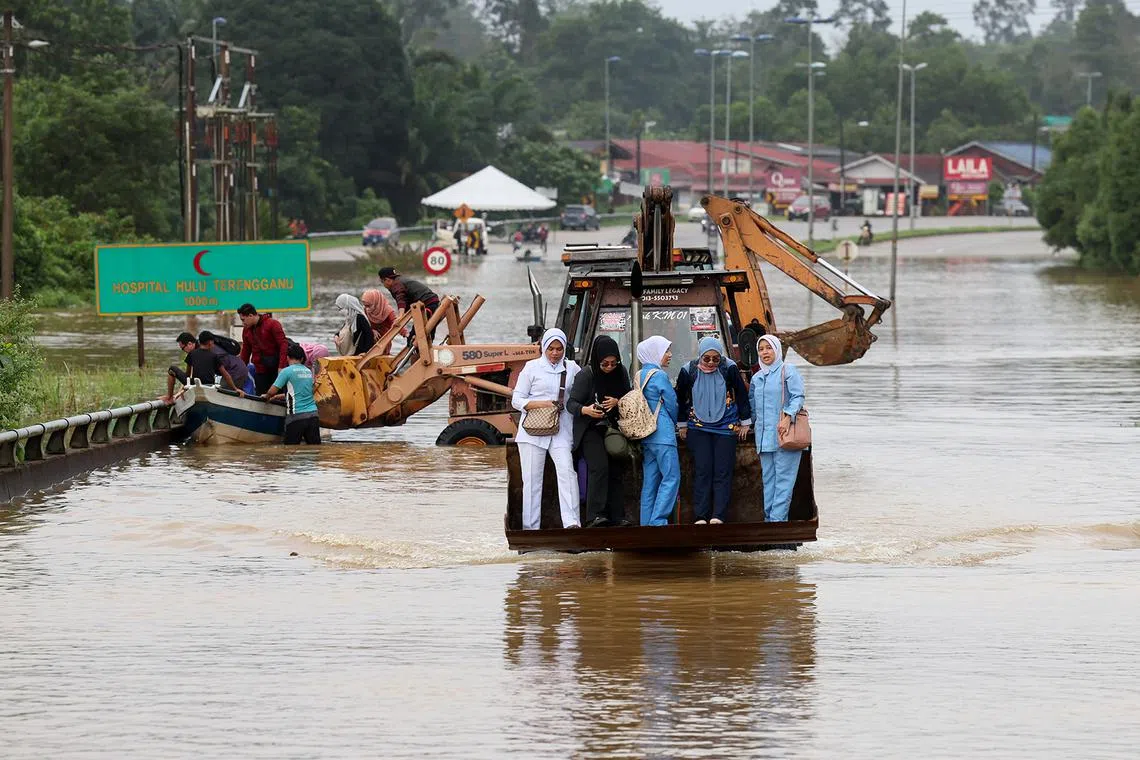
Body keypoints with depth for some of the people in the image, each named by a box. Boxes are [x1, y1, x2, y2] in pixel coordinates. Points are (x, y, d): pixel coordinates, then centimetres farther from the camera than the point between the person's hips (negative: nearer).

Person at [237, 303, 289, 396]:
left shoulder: (272, 324, -9)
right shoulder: (246, 330, 10)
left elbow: (283, 345, -14)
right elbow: (245, 351, 17)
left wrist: (281, 367, -21)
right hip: (260, 370, 5)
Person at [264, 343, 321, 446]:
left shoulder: (287, 371, -6)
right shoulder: (308, 371, 13)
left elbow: (272, 391, -8)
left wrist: (267, 397, 15)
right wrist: (278, 396, 33)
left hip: (296, 415, -5)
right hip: (312, 413, 5)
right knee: (315, 445, 4)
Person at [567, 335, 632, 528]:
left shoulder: (621, 373, 3)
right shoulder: (586, 375, -11)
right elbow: (571, 403, -11)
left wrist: (617, 402, -11)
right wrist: (585, 410, -33)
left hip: (613, 429, 5)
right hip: (592, 430, -5)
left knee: (616, 470, 3)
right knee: (599, 468, -20)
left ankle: (616, 516, 9)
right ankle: (595, 516, -25)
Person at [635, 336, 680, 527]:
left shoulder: (640, 375, 13)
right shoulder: (659, 375, -11)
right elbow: (671, 404, -6)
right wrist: (674, 424, 15)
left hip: (646, 436, 9)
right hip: (663, 433, -9)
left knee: (650, 480, 9)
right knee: (671, 477, -8)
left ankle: (647, 522, 8)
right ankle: (658, 520, -15)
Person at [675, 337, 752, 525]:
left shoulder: (729, 368, -7)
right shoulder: (688, 371, -4)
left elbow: (741, 395, 4)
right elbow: (681, 399, 11)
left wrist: (745, 422, 8)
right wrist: (682, 424, 15)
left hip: (725, 428, -1)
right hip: (698, 428, 1)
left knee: (723, 472, -4)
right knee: (702, 472, -5)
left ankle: (719, 515, -4)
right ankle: (701, 517, -4)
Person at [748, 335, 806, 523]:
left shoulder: (788, 371, -2)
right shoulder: (757, 378, 19)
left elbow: (798, 397, -10)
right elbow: (752, 404, 28)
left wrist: (788, 417, -23)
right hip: (764, 436, 7)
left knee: (783, 477, -8)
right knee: (768, 477, 7)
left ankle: (777, 517, -12)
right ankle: (769, 516, 9)